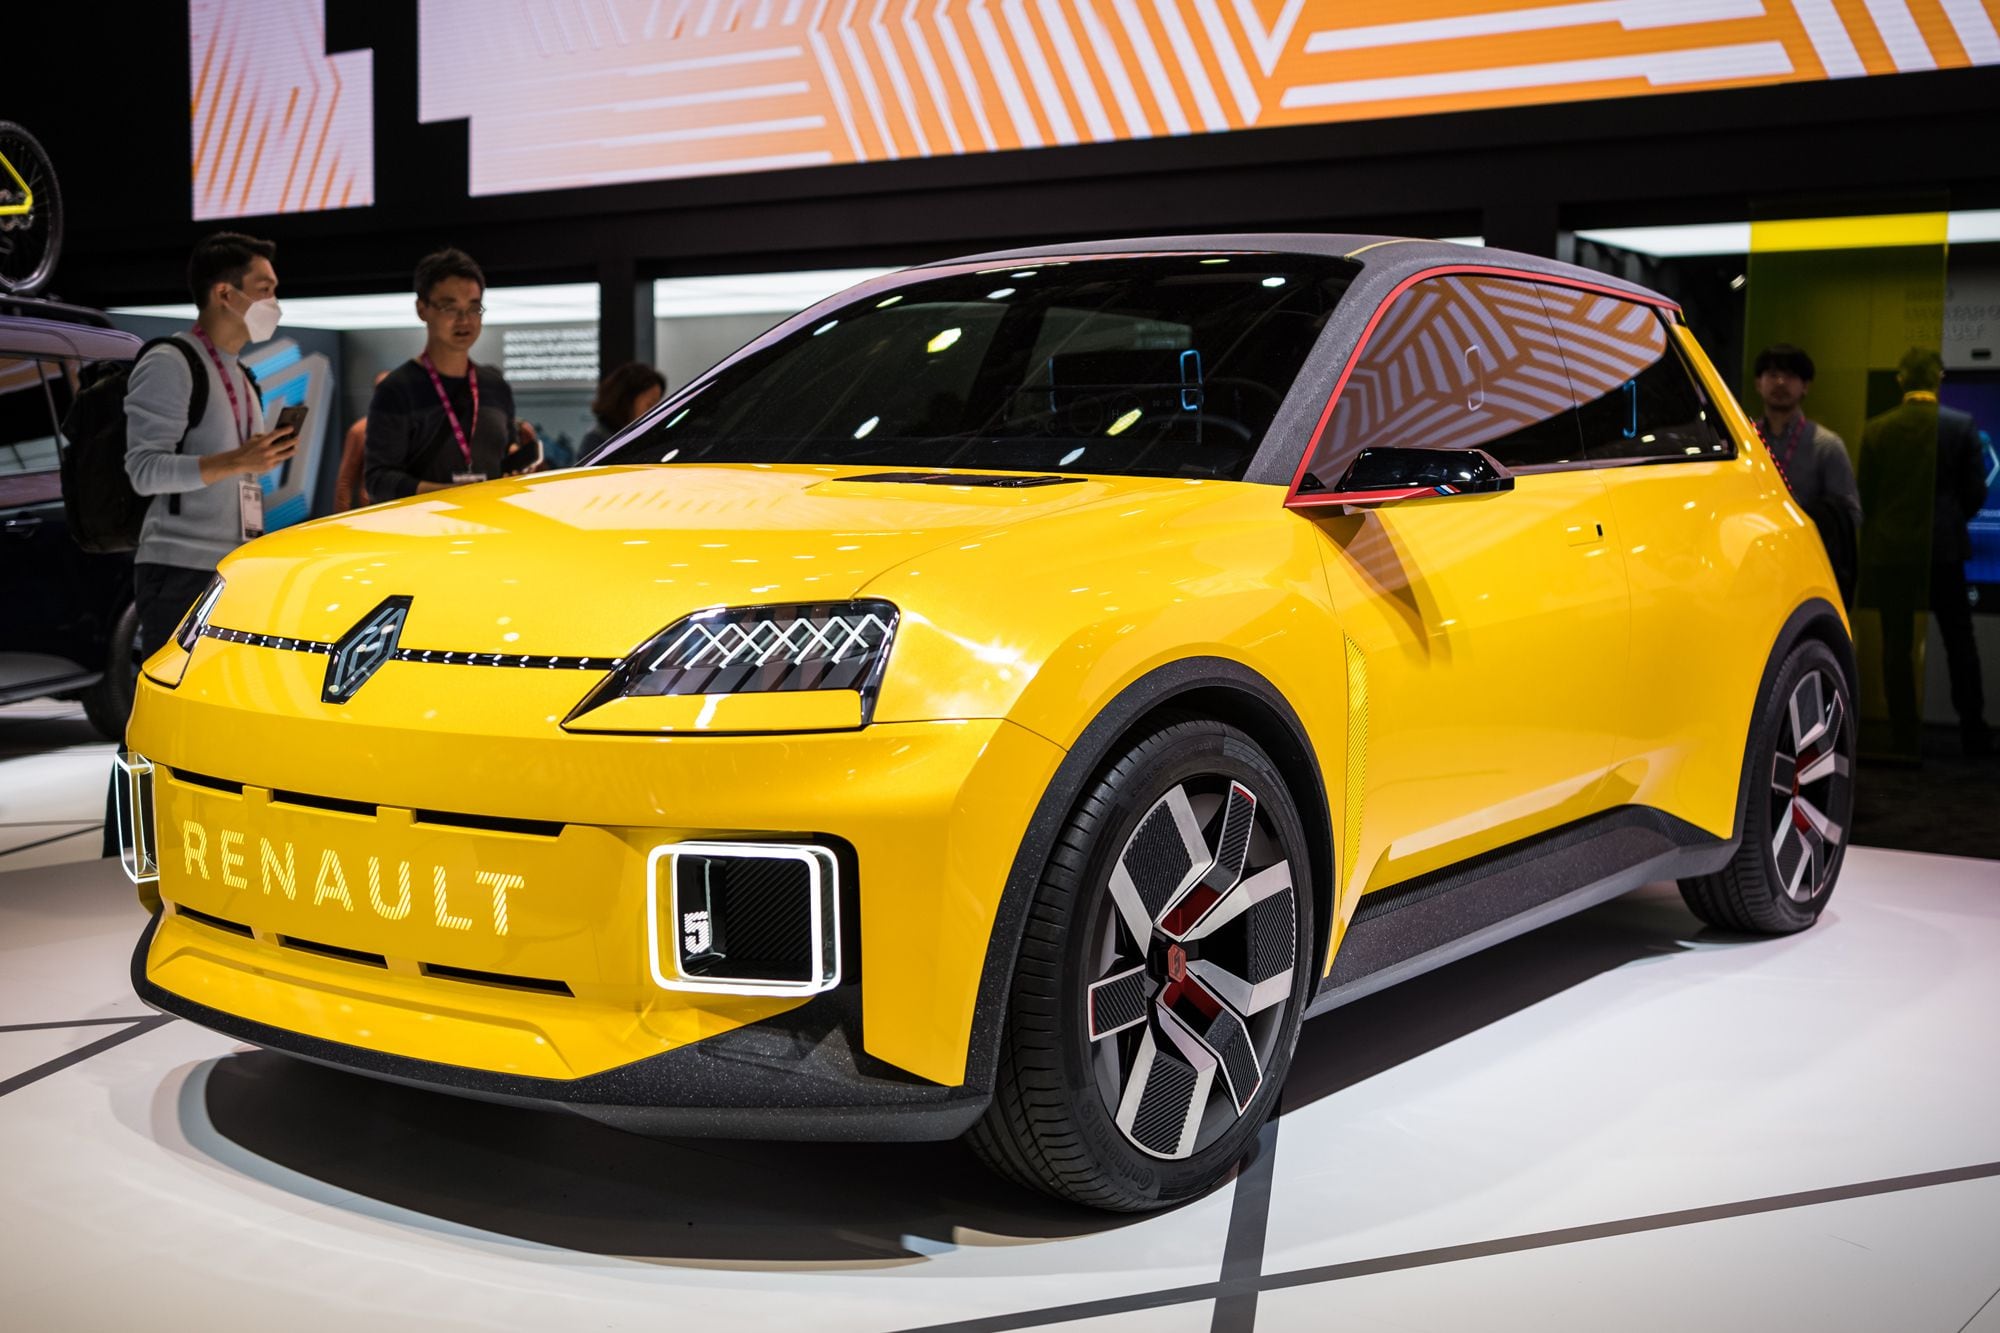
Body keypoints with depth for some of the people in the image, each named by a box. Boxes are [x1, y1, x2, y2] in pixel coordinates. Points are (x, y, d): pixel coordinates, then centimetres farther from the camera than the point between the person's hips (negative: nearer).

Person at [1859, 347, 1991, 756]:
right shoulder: (1962, 426, -5)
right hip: (1945, 546, 0)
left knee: (1897, 644, 4)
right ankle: (1973, 732, 14)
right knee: (1959, 640, 12)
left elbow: (1866, 495, -1)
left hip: (1890, 549, 0)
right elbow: (1975, 491, -2)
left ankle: (1905, 736, 5)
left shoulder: (1876, 430, -5)